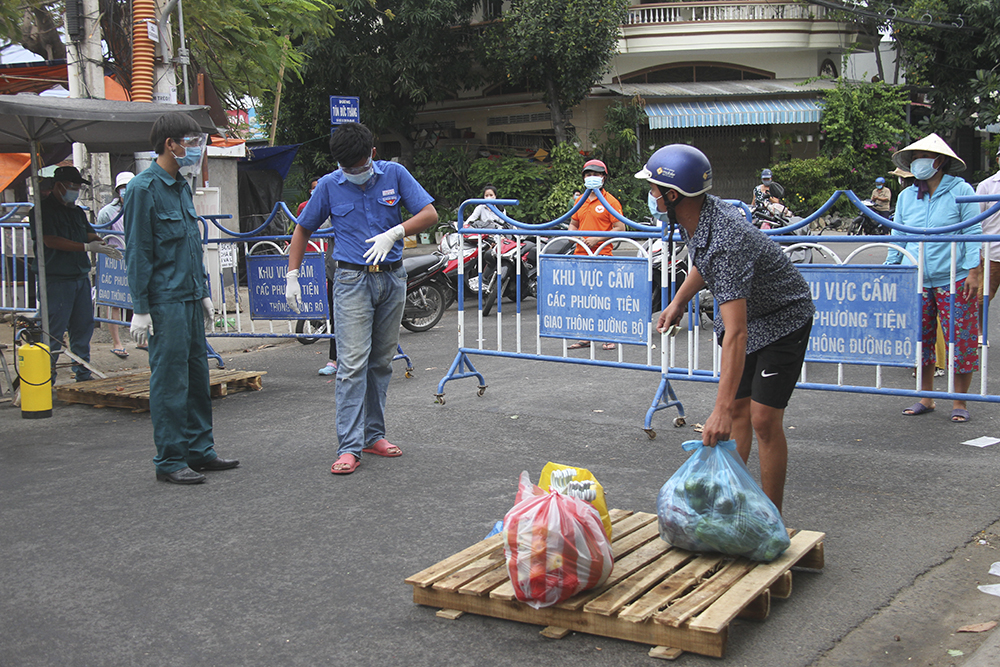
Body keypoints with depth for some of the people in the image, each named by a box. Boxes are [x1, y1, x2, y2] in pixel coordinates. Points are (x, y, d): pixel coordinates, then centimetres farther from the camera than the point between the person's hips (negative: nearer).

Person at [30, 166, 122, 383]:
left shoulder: (77, 211, 19)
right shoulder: (43, 210, -6)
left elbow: (90, 234, 17)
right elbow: (51, 241, -16)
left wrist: (103, 243, -8)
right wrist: (87, 247, -19)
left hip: (81, 276, 8)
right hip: (56, 278, -8)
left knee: (83, 326, 10)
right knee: (54, 330, -6)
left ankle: (83, 374, 20)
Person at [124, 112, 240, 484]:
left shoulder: (182, 186, 16)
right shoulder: (143, 189, -10)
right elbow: (137, 254, -12)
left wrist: (204, 292, 21)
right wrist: (140, 309, -14)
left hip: (190, 298, 9)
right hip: (165, 302, -9)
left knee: (197, 374, 12)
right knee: (169, 380, -4)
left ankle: (200, 450, 22)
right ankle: (169, 461, 3)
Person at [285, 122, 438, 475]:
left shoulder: (395, 174, 1)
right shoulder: (329, 185, 0)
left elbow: (430, 214, -3)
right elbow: (303, 230, 9)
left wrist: (394, 233, -18)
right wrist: (292, 276, 2)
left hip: (392, 277, 2)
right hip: (352, 280, -2)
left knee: (382, 362, 10)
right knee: (353, 363, -10)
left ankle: (373, 434, 21)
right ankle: (349, 447, -9)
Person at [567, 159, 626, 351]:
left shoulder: (610, 201, -3)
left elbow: (620, 228, -8)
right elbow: (573, 224, 26)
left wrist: (597, 239, -16)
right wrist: (573, 234, 3)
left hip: (602, 256, -6)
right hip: (581, 255, 6)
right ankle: (585, 337, 16)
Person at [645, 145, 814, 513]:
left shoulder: (726, 241, -39)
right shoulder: (696, 214, -11)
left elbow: (736, 333, -45)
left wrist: (720, 410, -49)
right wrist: (679, 300, 8)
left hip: (781, 320, -9)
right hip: (746, 312, 9)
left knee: (764, 419, -12)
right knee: (737, 407, 10)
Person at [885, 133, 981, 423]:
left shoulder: (961, 191, -2)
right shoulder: (906, 196, 10)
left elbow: (973, 233, -4)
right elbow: (898, 237, 16)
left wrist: (973, 271, -10)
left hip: (953, 280, -4)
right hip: (915, 280, 4)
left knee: (961, 340, -1)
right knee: (919, 338, 8)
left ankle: (959, 402, 10)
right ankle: (925, 398, 20)